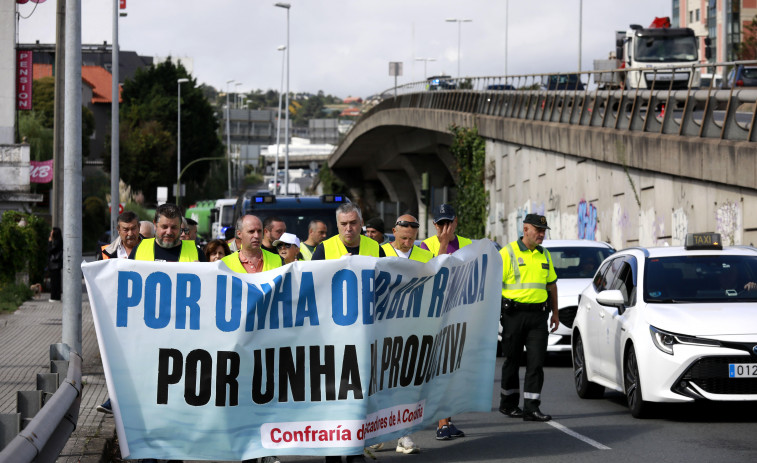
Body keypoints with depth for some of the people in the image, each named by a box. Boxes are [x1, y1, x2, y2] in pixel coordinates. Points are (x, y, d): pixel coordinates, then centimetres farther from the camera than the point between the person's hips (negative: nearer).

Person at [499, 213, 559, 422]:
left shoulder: (544, 255, 14)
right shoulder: (508, 253, -4)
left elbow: (552, 284, 22)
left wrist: (555, 313, 18)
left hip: (538, 316, 4)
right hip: (514, 313, -4)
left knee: (536, 362, -5)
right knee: (512, 361, 5)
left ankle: (531, 407, -6)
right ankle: (508, 403, 20)